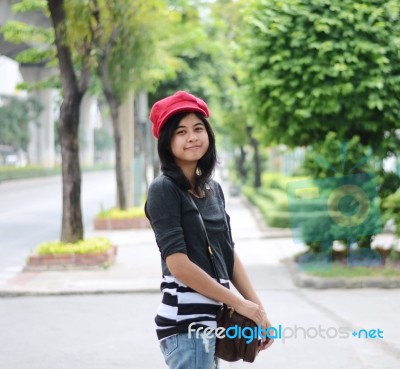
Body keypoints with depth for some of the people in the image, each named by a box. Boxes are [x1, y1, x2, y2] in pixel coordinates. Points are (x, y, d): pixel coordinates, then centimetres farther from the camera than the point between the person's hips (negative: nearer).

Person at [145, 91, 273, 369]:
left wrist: (258, 307, 6)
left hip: (210, 318, 8)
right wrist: (240, 304, -12)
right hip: (185, 322, -8)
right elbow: (179, 264, -16)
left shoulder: (213, 189, 12)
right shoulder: (164, 190, -10)